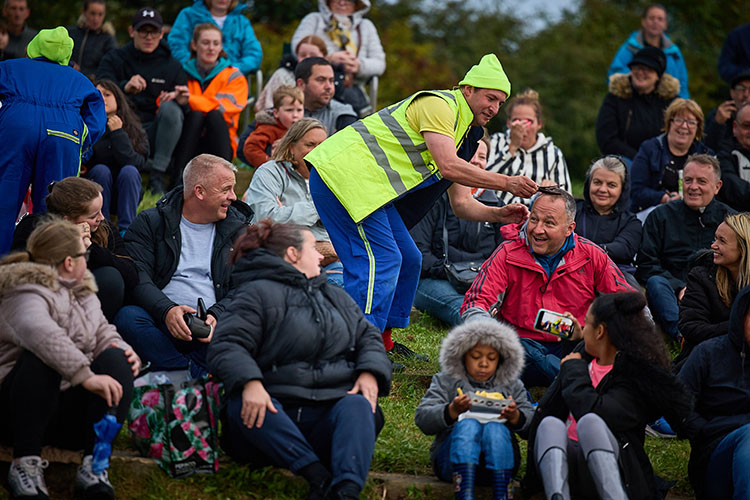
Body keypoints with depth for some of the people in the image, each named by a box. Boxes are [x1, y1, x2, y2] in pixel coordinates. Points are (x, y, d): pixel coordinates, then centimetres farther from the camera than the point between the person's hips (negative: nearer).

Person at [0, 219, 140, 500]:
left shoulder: (82, 293, 18)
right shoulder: (28, 293, -12)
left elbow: (103, 334, 20)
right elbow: (37, 331, -33)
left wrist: (123, 351, -5)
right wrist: (86, 376, -42)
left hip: (69, 412, 7)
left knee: (115, 358, -16)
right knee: (40, 359, -35)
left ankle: (93, 466, -25)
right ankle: (25, 464, -31)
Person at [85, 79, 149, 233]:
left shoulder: (135, 130, -6)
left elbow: (136, 163, -20)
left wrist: (118, 133, -22)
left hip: (123, 195, 1)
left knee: (129, 171, -27)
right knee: (101, 170, -28)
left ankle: (126, 229, -27)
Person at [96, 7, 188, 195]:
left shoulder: (172, 66, 14)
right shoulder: (114, 59, 10)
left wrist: (182, 101, -21)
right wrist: (124, 87, -32)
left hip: (154, 135, 1)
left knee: (170, 107, -29)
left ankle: (157, 177, -25)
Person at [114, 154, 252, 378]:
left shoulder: (239, 231, 15)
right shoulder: (149, 223, 9)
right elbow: (137, 278, -3)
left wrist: (216, 316, -17)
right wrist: (167, 310, -23)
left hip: (215, 325, 1)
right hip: (161, 322, -1)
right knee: (127, 317, -33)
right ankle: (199, 376, -37)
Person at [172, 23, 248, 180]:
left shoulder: (234, 77, 7)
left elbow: (224, 106, -12)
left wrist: (189, 101, -25)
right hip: (189, 144, 1)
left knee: (215, 116, -28)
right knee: (195, 115, -27)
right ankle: (178, 177, -37)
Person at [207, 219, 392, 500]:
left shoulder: (337, 298, 28)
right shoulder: (258, 294, 5)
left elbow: (367, 337, 24)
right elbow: (227, 345, -8)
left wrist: (370, 372, 0)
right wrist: (250, 382, -28)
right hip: (275, 415, -4)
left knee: (357, 407, -29)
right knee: (240, 406, -35)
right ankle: (319, 476, -46)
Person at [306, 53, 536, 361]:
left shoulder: (460, 132, 21)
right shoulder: (439, 105, -10)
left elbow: (461, 203, 19)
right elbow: (449, 166, -22)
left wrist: (498, 214, 2)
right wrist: (506, 183, -18)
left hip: (366, 184, 10)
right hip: (344, 173, -10)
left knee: (407, 260, 11)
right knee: (381, 260, -16)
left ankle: (381, 343, 19)